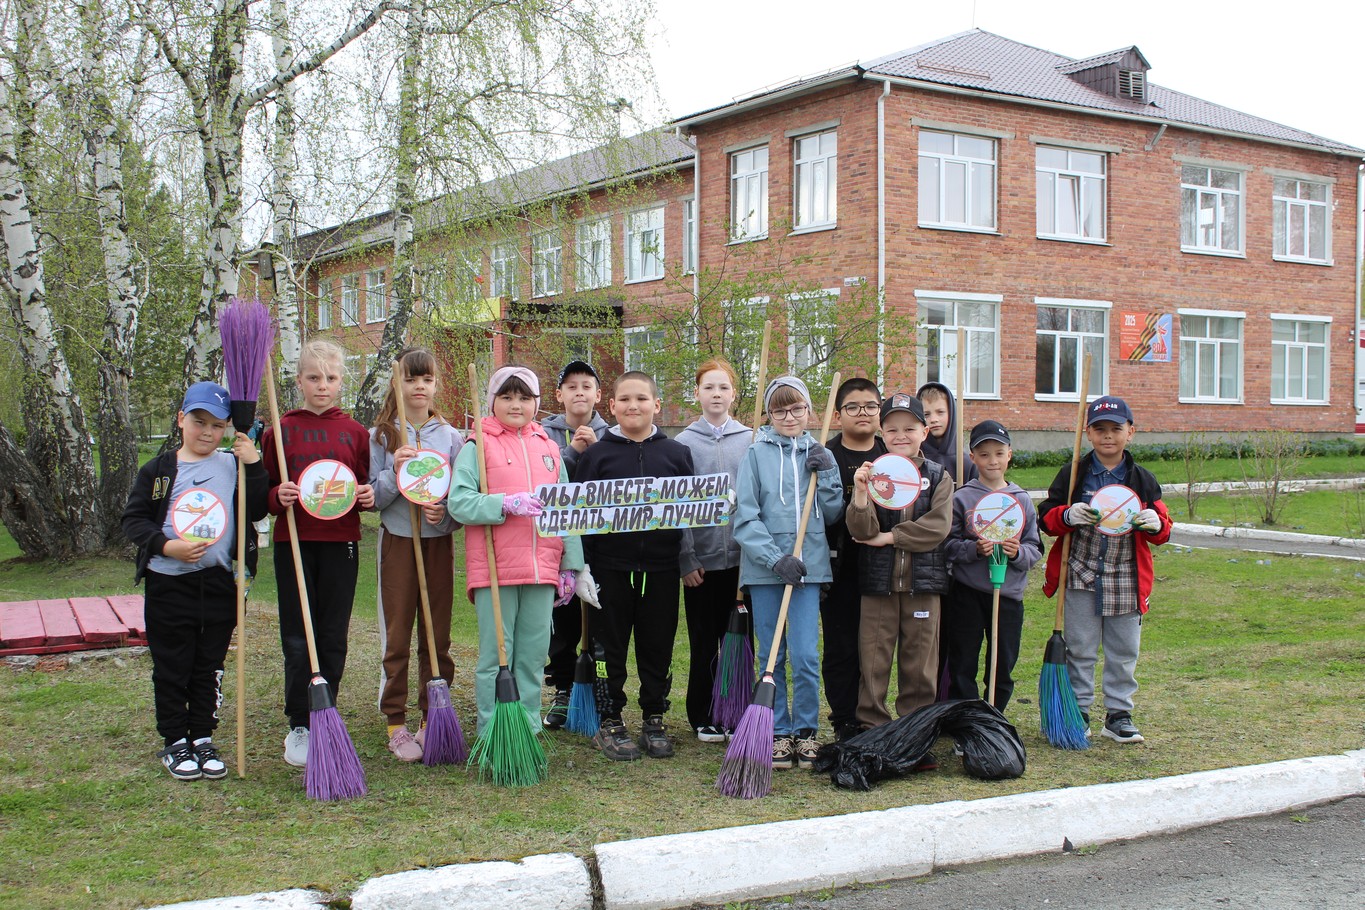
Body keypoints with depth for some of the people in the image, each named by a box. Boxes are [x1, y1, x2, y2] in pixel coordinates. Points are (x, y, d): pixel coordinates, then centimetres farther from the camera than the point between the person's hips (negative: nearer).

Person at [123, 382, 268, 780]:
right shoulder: (158, 470, 3)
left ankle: (203, 739, 21)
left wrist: (254, 466, -12)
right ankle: (174, 742, 17)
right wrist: (167, 545, -14)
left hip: (220, 583, 1)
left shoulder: (234, 467, 6)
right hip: (168, 585, -1)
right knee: (172, 668, 6)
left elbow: (257, 511, -3)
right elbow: (133, 518, 1)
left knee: (209, 667, 10)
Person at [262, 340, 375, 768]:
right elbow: (263, 491, 8)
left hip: (340, 543, 1)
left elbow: (366, 485, 16)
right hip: (293, 542, -1)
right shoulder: (280, 431, 4)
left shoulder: (355, 433, 7)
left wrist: (368, 495, -6)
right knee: (297, 639, 1)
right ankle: (299, 728, 12)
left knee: (333, 638, 5)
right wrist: (278, 496, -13)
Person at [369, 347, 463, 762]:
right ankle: (396, 723, 9)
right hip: (397, 540, -1)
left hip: (439, 541, 1)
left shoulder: (451, 437, 6)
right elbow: (371, 498, -1)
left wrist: (446, 513, -14)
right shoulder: (380, 436, 3)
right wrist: (395, 473, -18)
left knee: (437, 634, 5)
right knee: (397, 635, 1)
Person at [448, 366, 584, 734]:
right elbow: (458, 501, -10)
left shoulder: (549, 449, 15)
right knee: (495, 658, 1)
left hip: (542, 569, 4)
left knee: (533, 658, 9)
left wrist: (570, 565, 11)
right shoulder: (478, 447, 1)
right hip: (493, 569, -4)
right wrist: (508, 503, -21)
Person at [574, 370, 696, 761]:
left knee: (658, 648, 8)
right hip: (611, 567, -1)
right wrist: (581, 566, -4)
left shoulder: (677, 453, 6)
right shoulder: (597, 454, 2)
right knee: (611, 647, 6)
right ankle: (610, 722, 17)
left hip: (661, 567, 1)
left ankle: (654, 721, 21)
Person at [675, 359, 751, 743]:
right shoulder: (684, 442, 1)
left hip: (742, 555, 1)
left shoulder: (751, 440, 6)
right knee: (704, 641, 5)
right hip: (701, 557, -1)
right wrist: (685, 559, -5)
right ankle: (703, 718, 15)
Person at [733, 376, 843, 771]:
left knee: (805, 656, -6)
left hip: (808, 566, 1)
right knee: (771, 657, 7)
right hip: (764, 569, -1)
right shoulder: (756, 455, 1)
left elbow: (834, 514, 9)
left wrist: (825, 475, -5)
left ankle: (806, 731, 10)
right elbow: (745, 517, -5)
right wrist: (775, 558, -15)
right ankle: (778, 733, 18)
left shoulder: (820, 455, 9)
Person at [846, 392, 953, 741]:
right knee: (873, 663, 3)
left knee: (920, 666, 7)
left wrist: (889, 537, -12)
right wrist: (860, 494, -27)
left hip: (923, 582, 1)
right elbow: (862, 531, -9)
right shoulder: (872, 473, 1)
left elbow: (938, 527, -9)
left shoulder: (938, 477, 4)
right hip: (878, 581, -1)